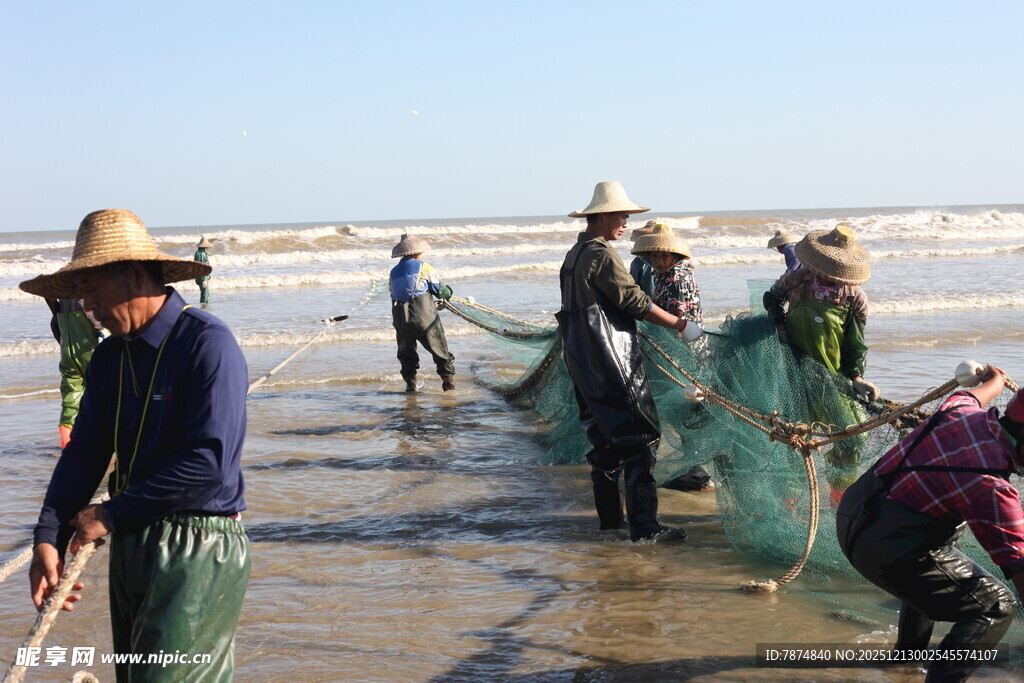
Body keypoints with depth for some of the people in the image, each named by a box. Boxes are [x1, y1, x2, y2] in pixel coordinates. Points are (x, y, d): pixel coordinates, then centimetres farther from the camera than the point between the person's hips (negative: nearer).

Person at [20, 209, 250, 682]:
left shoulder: (208, 343, -14)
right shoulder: (110, 356, 11)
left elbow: (210, 461, -21)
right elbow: (85, 451, 8)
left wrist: (111, 515, -14)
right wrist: (48, 538, -8)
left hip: (199, 552, -8)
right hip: (130, 549, 8)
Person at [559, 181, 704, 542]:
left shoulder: (575, 254, 16)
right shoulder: (602, 255, -14)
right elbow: (636, 302, -16)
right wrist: (681, 325, -9)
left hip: (582, 360, 10)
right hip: (611, 361, -10)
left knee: (604, 437, 15)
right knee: (640, 437, -9)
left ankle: (609, 516, 21)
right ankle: (644, 525, -11)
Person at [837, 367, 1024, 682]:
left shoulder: (960, 410, -3)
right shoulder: (992, 488, -24)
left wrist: (995, 381, 47)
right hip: (889, 551, -9)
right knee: (997, 605, -4)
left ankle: (909, 650, 55)